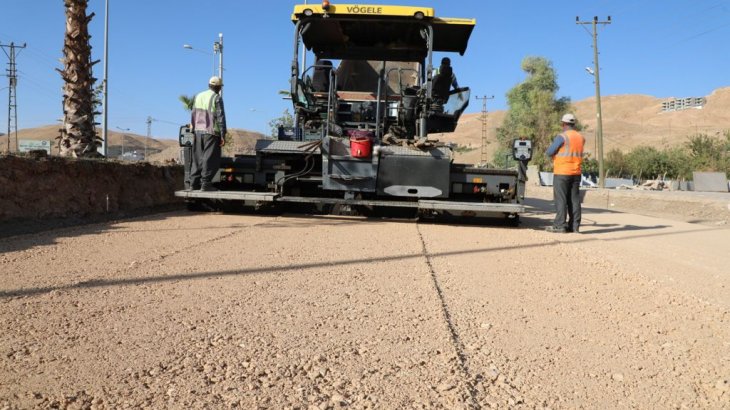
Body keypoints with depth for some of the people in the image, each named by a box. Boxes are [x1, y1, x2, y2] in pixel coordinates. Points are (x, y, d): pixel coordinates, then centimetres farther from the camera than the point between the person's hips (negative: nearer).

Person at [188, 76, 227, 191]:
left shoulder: (198, 96, 11)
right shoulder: (217, 98, -8)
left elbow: (193, 115, 13)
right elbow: (220, 118, -11)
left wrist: (193, 128, 19)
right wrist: (223, 135, -10)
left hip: (198, 131, 6)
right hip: (211, 133, -6)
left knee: (197, 158, 12)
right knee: (210, 159, -3)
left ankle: (193, 182, 12)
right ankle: (206, 183, -6)